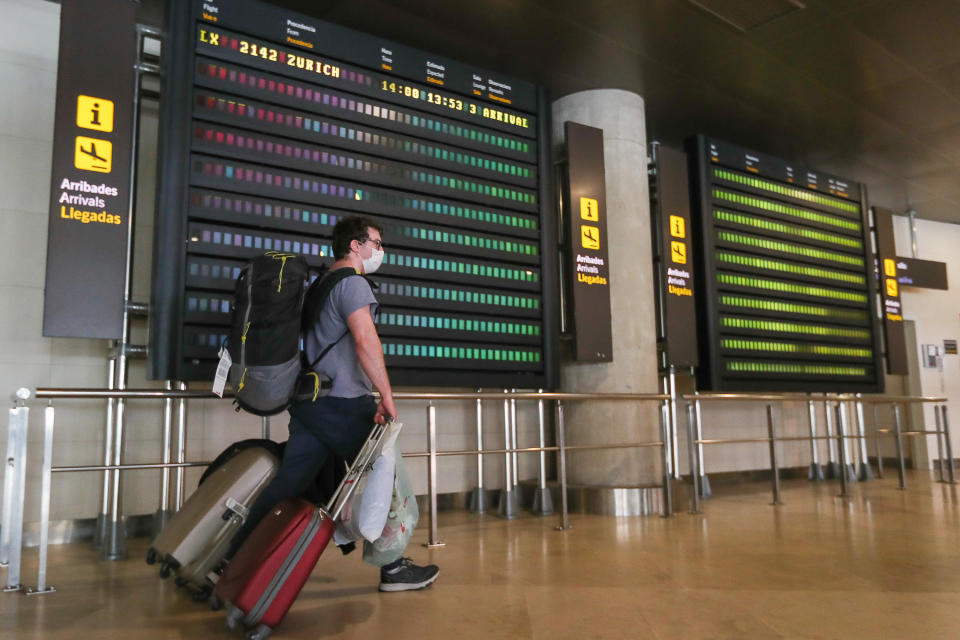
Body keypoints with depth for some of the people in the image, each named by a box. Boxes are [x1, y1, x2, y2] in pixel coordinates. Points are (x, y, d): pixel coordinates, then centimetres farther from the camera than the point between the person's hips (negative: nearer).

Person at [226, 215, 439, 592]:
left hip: (310, 403, 9)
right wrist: (387, 395, -20)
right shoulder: (352, 282, -9)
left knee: (288, 484, 6)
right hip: (344, 405, -9)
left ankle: (230, 563, 6)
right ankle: (394, 569, 12)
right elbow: (365, 340, -23)